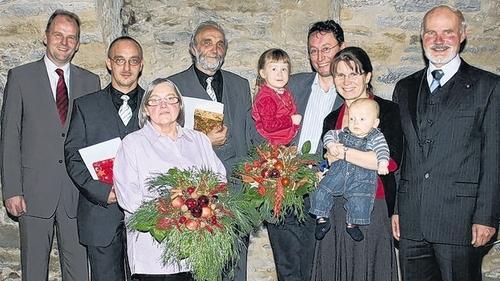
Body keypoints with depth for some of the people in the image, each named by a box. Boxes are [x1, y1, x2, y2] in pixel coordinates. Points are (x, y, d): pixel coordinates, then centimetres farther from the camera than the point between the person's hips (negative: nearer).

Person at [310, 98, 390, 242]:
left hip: (362, 176, -3)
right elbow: (329, 134, 17)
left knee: (359, 199, -21)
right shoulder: (344, 133, 9)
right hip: (339, 170, 3)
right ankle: (322, 219, 11)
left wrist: (382, 163, -33)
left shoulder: (376, 137, -1)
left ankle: (351, 223, 4)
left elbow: (382, 150, -14)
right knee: (321, 191, -6)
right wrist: (331, 145, -4)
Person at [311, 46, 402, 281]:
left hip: (372, 210, -4)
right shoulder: (332, 119, 14)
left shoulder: (387, 110, -2)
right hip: (335, 211, 5)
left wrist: (342, 153, -14)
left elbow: (391, 161, -16)